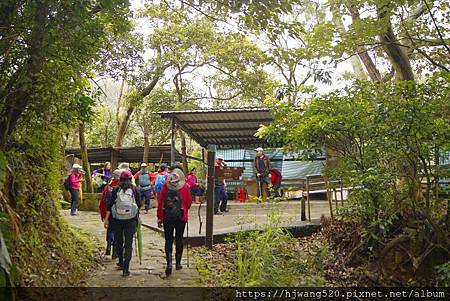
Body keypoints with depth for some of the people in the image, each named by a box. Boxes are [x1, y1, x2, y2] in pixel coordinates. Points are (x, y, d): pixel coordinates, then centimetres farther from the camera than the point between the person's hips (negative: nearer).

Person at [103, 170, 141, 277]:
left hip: (117, 220, 1)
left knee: (118, 242, 20)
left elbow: (110, 205, -4)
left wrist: (106, 219, 0)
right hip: (131, 221, -1)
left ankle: (121, 262, 36)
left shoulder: (115, 190, -1)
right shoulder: (135, 190, -2)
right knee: (128, 243, 3)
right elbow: (139, 204, 4)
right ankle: (126, 269, -2)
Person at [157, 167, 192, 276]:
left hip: (167, 217, 1)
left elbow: (160, 202, -1)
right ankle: (178, 263, 20)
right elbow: (189, 203, 0)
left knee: (168, 240, 5)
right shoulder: (185, 186, -5)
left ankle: (169, 263, -7)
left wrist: (159, 217, 6)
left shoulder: (165, 185, -1)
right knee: (179, 239, 12)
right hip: (181, 217, -1)